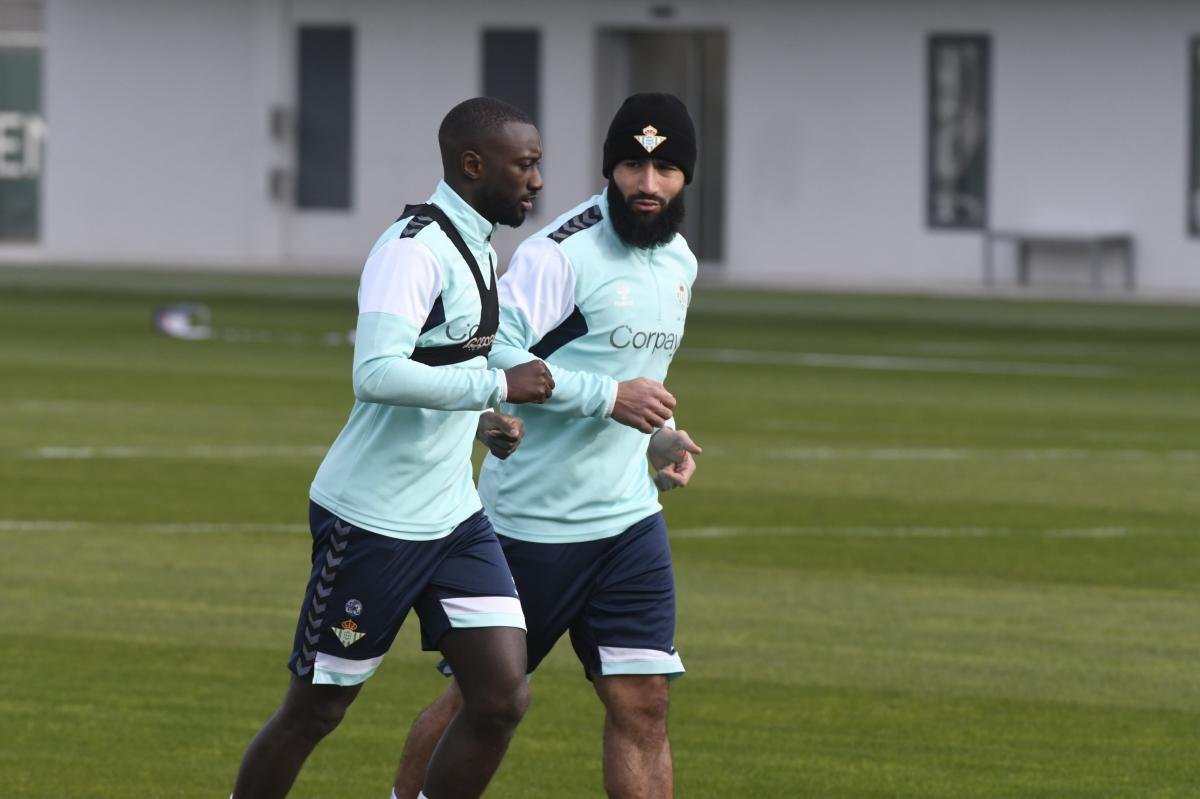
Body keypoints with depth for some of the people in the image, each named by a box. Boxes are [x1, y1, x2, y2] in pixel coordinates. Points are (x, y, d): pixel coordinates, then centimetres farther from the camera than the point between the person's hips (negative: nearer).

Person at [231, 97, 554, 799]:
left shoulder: (478, 246, 11)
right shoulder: (415, 249, -19)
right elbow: (376, 374, -33)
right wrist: (496, 385, -28)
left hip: (455, 521, 8)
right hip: (373, 522, -8)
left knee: (503, 698, -5)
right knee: (315, 710, 5)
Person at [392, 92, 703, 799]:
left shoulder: (678, 262, 11)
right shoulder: (563, 252, -16)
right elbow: (495, 354, -25)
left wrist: (659, 436, 8)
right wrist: (609, 397, -26)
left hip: (629, 518, 6)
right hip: (531, 521, -6)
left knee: (643, 707, -2)